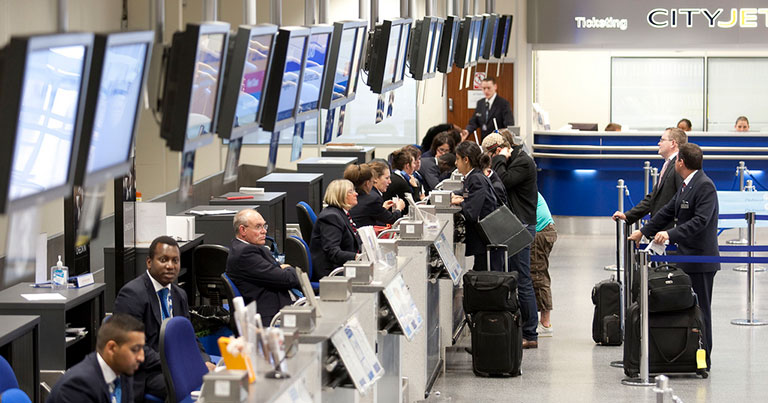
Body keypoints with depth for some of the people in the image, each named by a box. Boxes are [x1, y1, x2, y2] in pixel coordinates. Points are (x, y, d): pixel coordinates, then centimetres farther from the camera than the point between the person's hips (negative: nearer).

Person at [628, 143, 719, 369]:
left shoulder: (705, 186, -17)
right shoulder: (686, 186, 14)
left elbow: (701, 220, -26)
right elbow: (668, 212, 24)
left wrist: (671, 235, -32)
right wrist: (644, 232, 28)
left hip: (701, 259, -10)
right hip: (687, 257, 10)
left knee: (700, 310, -3)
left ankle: (702, 361, 3)